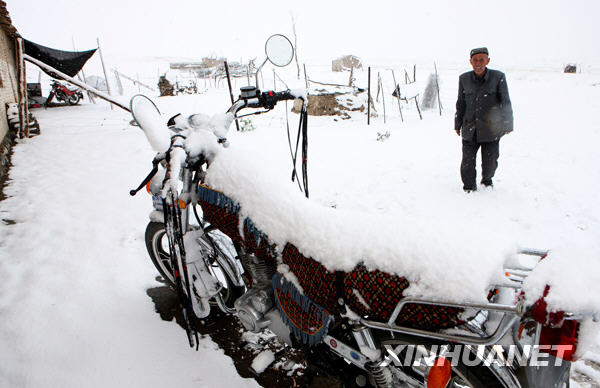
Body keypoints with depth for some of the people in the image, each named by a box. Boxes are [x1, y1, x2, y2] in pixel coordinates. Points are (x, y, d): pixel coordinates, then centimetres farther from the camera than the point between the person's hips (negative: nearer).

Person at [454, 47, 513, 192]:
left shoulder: (498, 77, -5)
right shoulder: (464, 79, 2)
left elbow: (505, 103, -1)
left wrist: (507, 124, -3)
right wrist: (457, 124, 15)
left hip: (491, 130, -1)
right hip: (469, 129, 1)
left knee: (490, 161, 8)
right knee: (467, 161, 2)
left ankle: (487, 179, 39)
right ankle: (469, 186, 25)